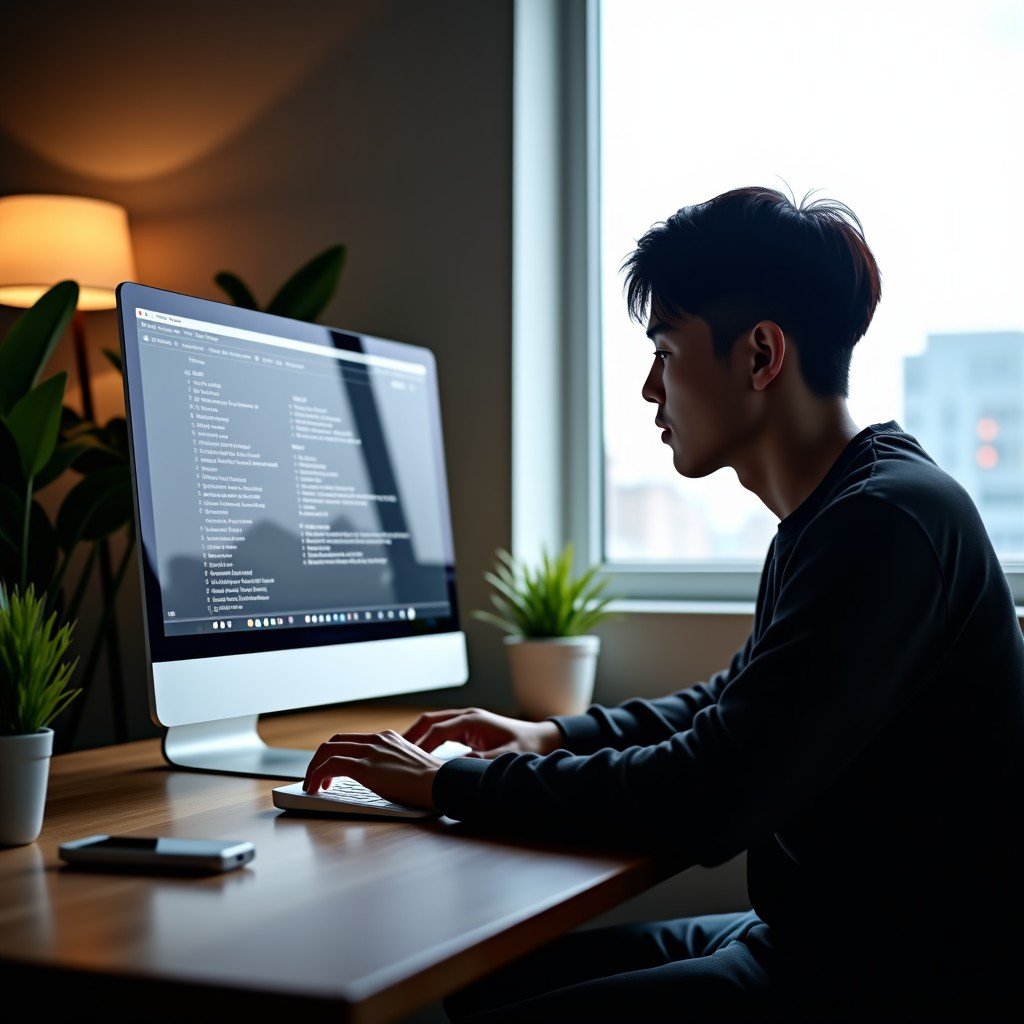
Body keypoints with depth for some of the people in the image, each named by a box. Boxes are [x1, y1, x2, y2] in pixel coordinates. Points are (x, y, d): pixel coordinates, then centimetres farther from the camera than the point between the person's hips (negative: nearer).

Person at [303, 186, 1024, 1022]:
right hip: (812, 942, 9)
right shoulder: (833, 516, 10)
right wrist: (558, 736, 13)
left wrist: (451, 783, -17)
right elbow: (735, 704, 25)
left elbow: (709, 801, -27)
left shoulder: (889, 523, -23)